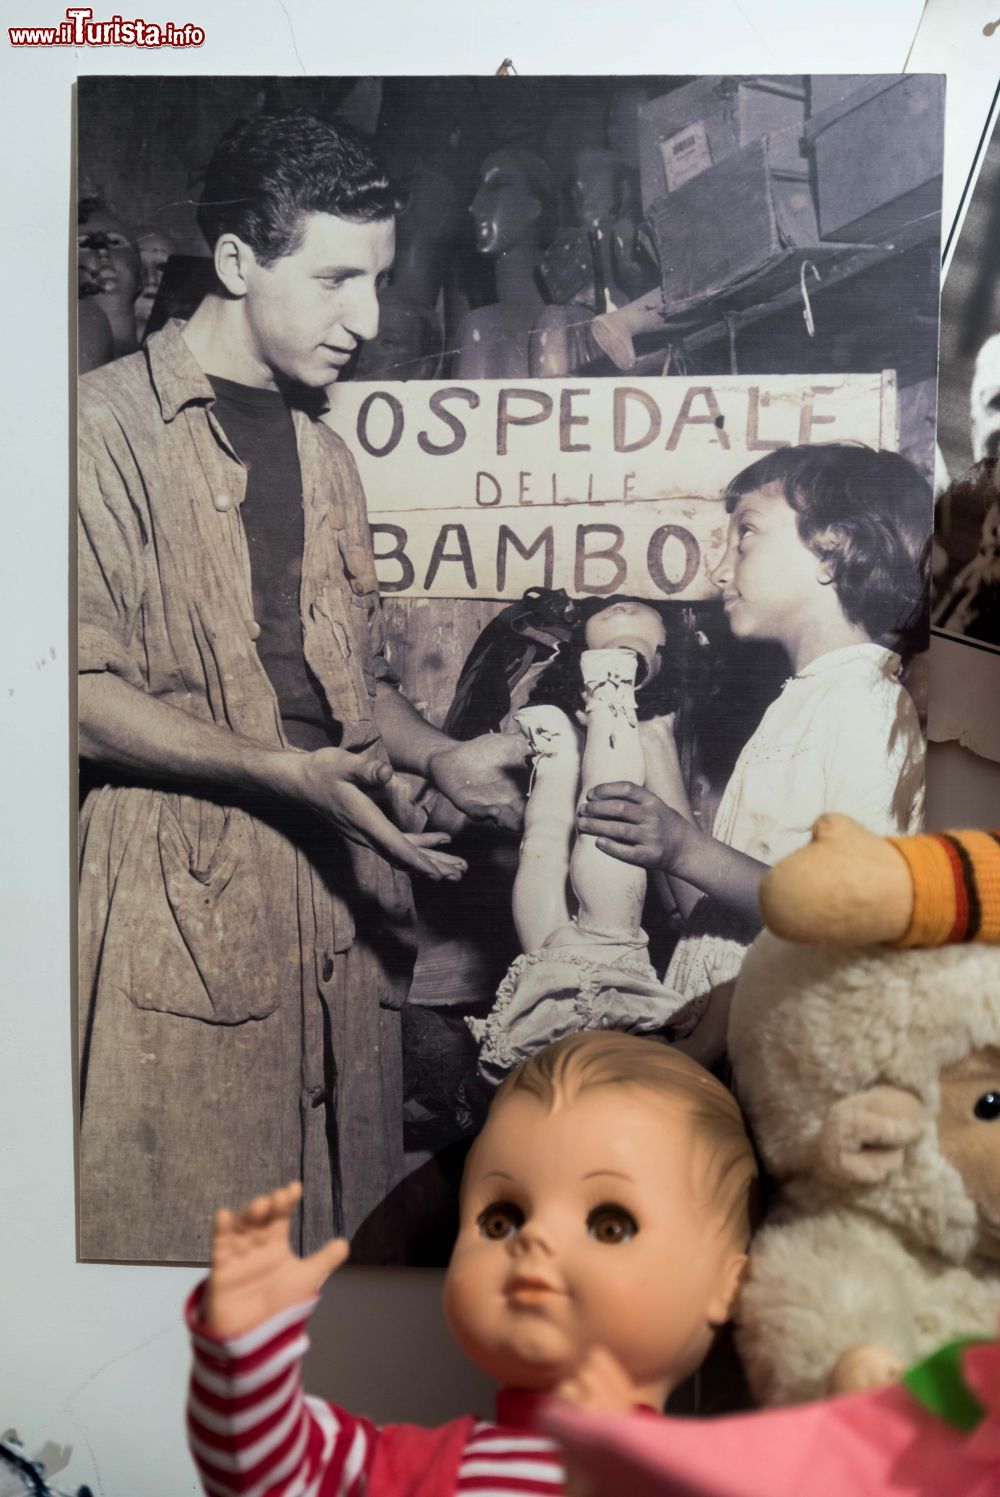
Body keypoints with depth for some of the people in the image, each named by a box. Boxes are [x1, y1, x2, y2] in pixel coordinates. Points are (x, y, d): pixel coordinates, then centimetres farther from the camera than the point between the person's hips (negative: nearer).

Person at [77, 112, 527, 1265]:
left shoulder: (325, 455, 19)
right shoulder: (110, 422, -4)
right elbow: (85, 688, -11)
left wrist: (441, 758, 4)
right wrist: (285, 771, -21)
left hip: (341, 883, 7)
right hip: (184, 887, -6)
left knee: (351, 1227, 11)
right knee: (182, 1228, 1)